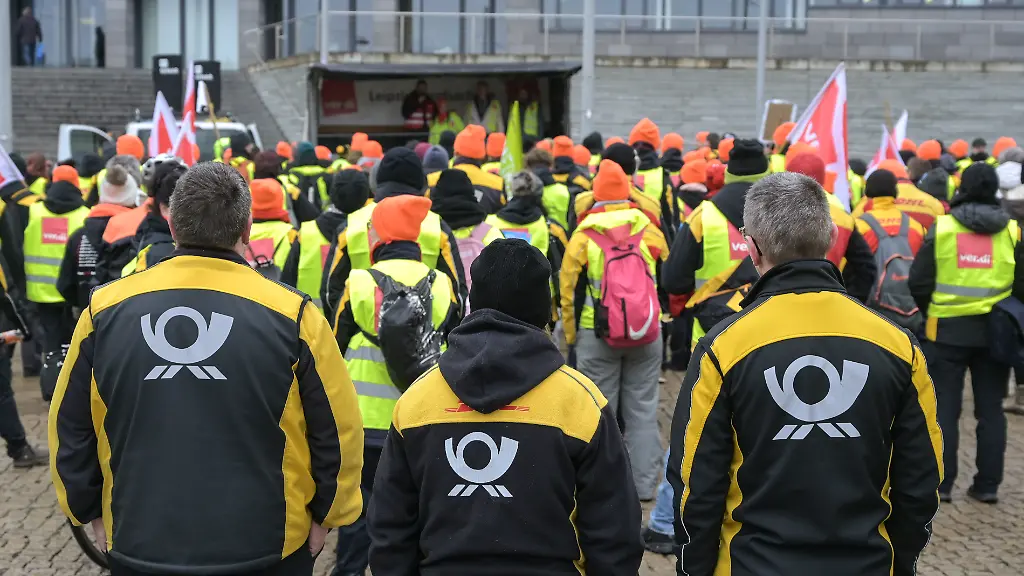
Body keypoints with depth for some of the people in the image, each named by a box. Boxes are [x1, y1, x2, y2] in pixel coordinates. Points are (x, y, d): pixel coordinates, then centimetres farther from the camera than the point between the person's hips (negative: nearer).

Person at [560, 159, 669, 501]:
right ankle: (643, 485, 14)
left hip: (596, 334, -2)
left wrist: (571, 335, 6)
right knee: (643, 410, 10)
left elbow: (570, 290, -3)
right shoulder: (650, 231, 1)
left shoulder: (583, 236, -5)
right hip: (645, 333, 2)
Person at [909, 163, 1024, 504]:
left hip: (948, 328, -2)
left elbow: (919, 282, -5)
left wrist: (928, 311, 12)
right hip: (994, 330, 2)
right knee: (990, 409, 10)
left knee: (944, 407, 6)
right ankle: (987, 485, 13)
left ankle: (941, 482, 7)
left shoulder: (941, 227, -5)